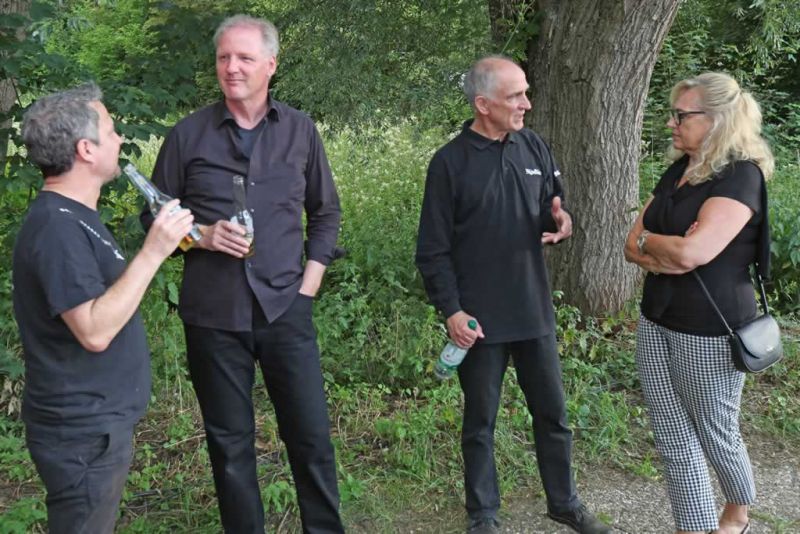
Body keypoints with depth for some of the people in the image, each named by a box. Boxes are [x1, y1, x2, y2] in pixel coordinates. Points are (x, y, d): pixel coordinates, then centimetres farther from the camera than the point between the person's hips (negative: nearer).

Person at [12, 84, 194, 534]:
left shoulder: (73, 216, 12)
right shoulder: (57, 228, -22)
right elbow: (94, 331, -29)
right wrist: (152, 253, -28)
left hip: (98, 423, 10)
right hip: (84, 434, -10)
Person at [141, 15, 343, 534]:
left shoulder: (300, 130, 4)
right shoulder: (188, 135, 0)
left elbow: (326, 213, 12)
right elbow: (156, 218, 6)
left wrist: (308, 286, 4)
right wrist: (202, 236, -13)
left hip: (285, 308, 1)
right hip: (213, 314, 0)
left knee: (312, 435, 4)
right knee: (230, 442, 10)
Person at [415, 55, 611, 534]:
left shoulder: (534, 147, 3)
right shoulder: (450, 162, -9)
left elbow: (552, 206, 13)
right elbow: (434, 249, -7)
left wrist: (561, 220, -11)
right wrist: (451, 310, -13)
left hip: (534, 310, 4)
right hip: (480, 317, -4)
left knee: (553, 412, 14)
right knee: (480, 420, 11)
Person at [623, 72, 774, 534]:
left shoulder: (740, 175, -16)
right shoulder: (677, 171, 8)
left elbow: (693, 252, -27)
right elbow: (634, 248, 7)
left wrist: (647, 239, -8)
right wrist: (666, 253, -15)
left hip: (710, 331, -7)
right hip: (657, 323, 7)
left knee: (716, 436, 14)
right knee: (675, 441, 10)